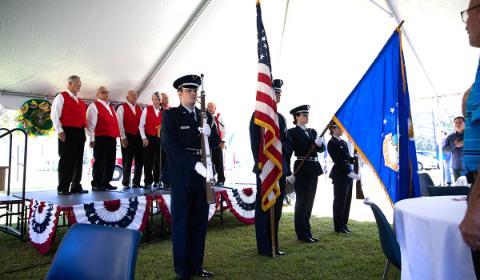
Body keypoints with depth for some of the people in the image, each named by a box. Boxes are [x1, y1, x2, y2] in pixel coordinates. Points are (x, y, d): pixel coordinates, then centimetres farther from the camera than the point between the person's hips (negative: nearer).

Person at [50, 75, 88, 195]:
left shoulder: (80, 101, 23)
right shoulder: (61, 97, 2)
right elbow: (54, 115, -6)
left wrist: (84, 132, 14)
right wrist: (59, 131, -14)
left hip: (80, 132, 7)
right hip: (67, 132, -7)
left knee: (78, 160, 7)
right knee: (66, 160, -5)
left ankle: (76, 186, 13)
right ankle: (63, 188, 2)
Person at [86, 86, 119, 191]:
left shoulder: (111, 107, 23)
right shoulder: (94, 106, 1)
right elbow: (90, 123, -7)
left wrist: (117, 135, 14)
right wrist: (92, 139, -13)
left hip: (112, 138, 7)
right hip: (100, 138, -7)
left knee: (110, 162, 8)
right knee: (100, 162, -4)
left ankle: (105, 183, 17)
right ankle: (96, 184, 4)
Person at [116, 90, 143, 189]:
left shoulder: (139, 108, 16)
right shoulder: (122, 107, 1)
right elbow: (120, 123, -6)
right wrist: (123, 137, -12)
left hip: (138, 137, 5)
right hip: (127, 137, -5)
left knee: (139, 160, 5)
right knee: (127, 161, 1)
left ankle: (136, 182, 16)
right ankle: (126, 183, 12)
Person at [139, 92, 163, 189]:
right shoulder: (146, 109, 2)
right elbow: (141, 125, 0)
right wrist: (144, 138, -7)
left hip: (160, 139, 1)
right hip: (148, 138, -1)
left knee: (158, 161, 7)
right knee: (148, 161, 2)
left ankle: (157, 181, 19)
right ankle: (148, 182, 11)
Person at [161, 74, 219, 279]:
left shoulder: (205, 115, 13)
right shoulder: (170, 115, -3)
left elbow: (215, 143, 9)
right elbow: (170, 145, -14)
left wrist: (209, 133, -14)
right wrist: (194, 164, -25)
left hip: (202, 174, 5)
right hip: (182, 175, -5)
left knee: (200, 221, 12)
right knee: (182, 222, 5)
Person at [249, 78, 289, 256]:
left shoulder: (280, 117, 16)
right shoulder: (258, 115, -5)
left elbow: (286, 144, 16)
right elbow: (255, 145, -10)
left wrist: (286, 168, 1)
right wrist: (260, 167, -15)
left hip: (280, 169, 7)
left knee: (276, 209, 12)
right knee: (264, 209, 3)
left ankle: (273, 246, 24)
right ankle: (264, 248, 15)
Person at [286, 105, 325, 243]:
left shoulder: (312, 131, 15)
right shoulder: (292, 132, -5)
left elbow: (321, 149, 8)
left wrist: (319, 144, -15)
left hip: (314, 169, 7)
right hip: (301, 168, -7)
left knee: (309, 200, 13)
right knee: (302, 200, 0)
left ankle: (307, 232, 24)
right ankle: (302, 234, 11)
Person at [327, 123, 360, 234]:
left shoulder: (344, 142, 16)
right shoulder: (332, 143, -9)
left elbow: (348, 158, 16)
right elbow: (338, 161, -15)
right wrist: (350, 173, -19)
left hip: (349, 174, 8)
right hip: (340, 175, -8)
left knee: (347, 200, 11)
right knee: (340, 200, 0)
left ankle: (344, 224, 23)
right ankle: (338, 226, 11)